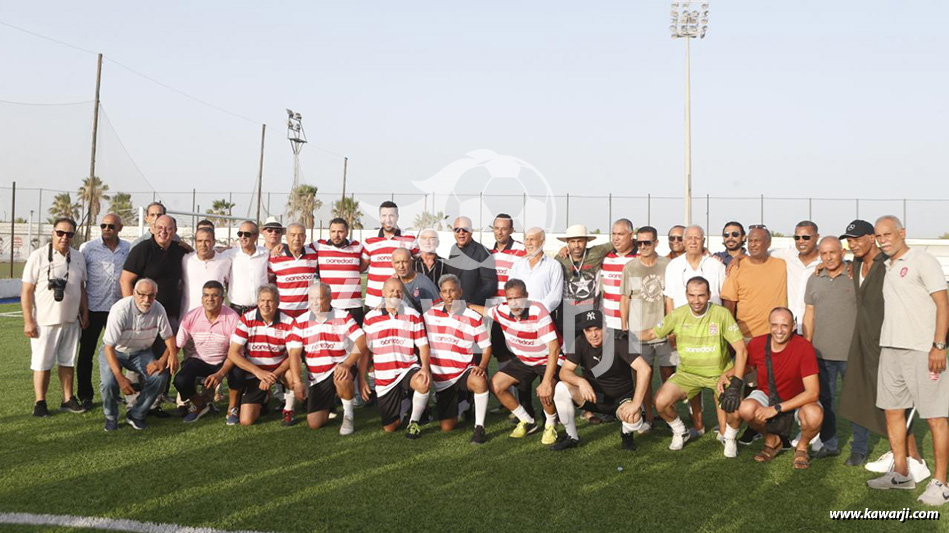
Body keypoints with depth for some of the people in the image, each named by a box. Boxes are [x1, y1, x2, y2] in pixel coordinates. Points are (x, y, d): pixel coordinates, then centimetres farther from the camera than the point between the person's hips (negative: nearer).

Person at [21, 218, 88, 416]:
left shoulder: (78, 257, 7)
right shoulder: (38, 256, -9)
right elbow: (26, 291, -9)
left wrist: (84, 313, 13)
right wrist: (28, 321, -12)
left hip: (71, 321, 5)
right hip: (45, 321, -5)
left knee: (67, 362, 12)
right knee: (42, 364, 2)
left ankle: (68, 399, 22)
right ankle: (40, 403, 12)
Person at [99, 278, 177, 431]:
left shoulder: (158, 309, -16)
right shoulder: (120, 310, -29)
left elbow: (169, 338, -2)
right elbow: (109, 346, -29)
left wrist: (163, 360, -22)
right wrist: (120, 378, -36)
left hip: (142, 352, 3)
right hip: (115, 351, -3)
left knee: (160, 376, -22)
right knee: (108, 382, -29)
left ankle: (136, 415, 0)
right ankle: (111, 417, 3)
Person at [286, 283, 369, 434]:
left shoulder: (343, 317, -4)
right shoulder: (301, 322, 3)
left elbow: (362, 341, -16)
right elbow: (294, 353, -1)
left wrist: (346, 364, -29)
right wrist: (297, 382, -13)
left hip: (340, 367, -3)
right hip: (316, 379, 3)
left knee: (342, 378, -40)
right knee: (314, 423, -8)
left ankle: (348, 416, -13)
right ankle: (331, 404, 27)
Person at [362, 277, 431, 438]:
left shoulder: (413, 315, 3)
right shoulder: (370, 318, 5)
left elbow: (423, 345, -1)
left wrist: (425, 367, -19)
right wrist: (362, 379, 2)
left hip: (408, 369, -1)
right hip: (384, 378, 1)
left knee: (423, 382, -38)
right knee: (389, 428, 2)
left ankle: (414, 421, -12)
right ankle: (401, 406, 38)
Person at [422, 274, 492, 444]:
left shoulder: (473, 318, -5)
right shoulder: (431, 313, 2)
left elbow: (486, 347, 0)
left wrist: (481, 367, -19)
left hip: (464, 371, -3)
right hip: (440, 379, 3)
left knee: (480, 381, -39)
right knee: (446, 427, 1)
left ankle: (479, 427, -22)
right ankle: (460, 405, 35)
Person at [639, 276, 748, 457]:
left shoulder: (722, 314, -16)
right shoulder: (677, 315, -7)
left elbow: (741, 350, -16)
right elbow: (652, 333, 7)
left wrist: (736, 384, -24)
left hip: (720, 373, -2)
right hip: (687, 373, 2)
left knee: (735, 409, -27)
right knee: (661, 402, -19)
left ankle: (730, 438, 11)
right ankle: (680, 433, 14)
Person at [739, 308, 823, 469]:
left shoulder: (804, 347, -26)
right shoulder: (756, 344, -16)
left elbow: (812, 393, -28)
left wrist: (777, 408, -31)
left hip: (799, 399, -2)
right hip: (766, 395, 2)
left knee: (814, 416, -36)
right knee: (746, 409, -31)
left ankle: (802, 446, 2)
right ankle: (771, 440, 4)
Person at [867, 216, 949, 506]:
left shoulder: (922, 261, -5)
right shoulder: (886, 268, 16)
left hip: (922, 349, -8)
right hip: (890, 348, 8)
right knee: (892, 410, 11)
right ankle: (901, 474, 21)